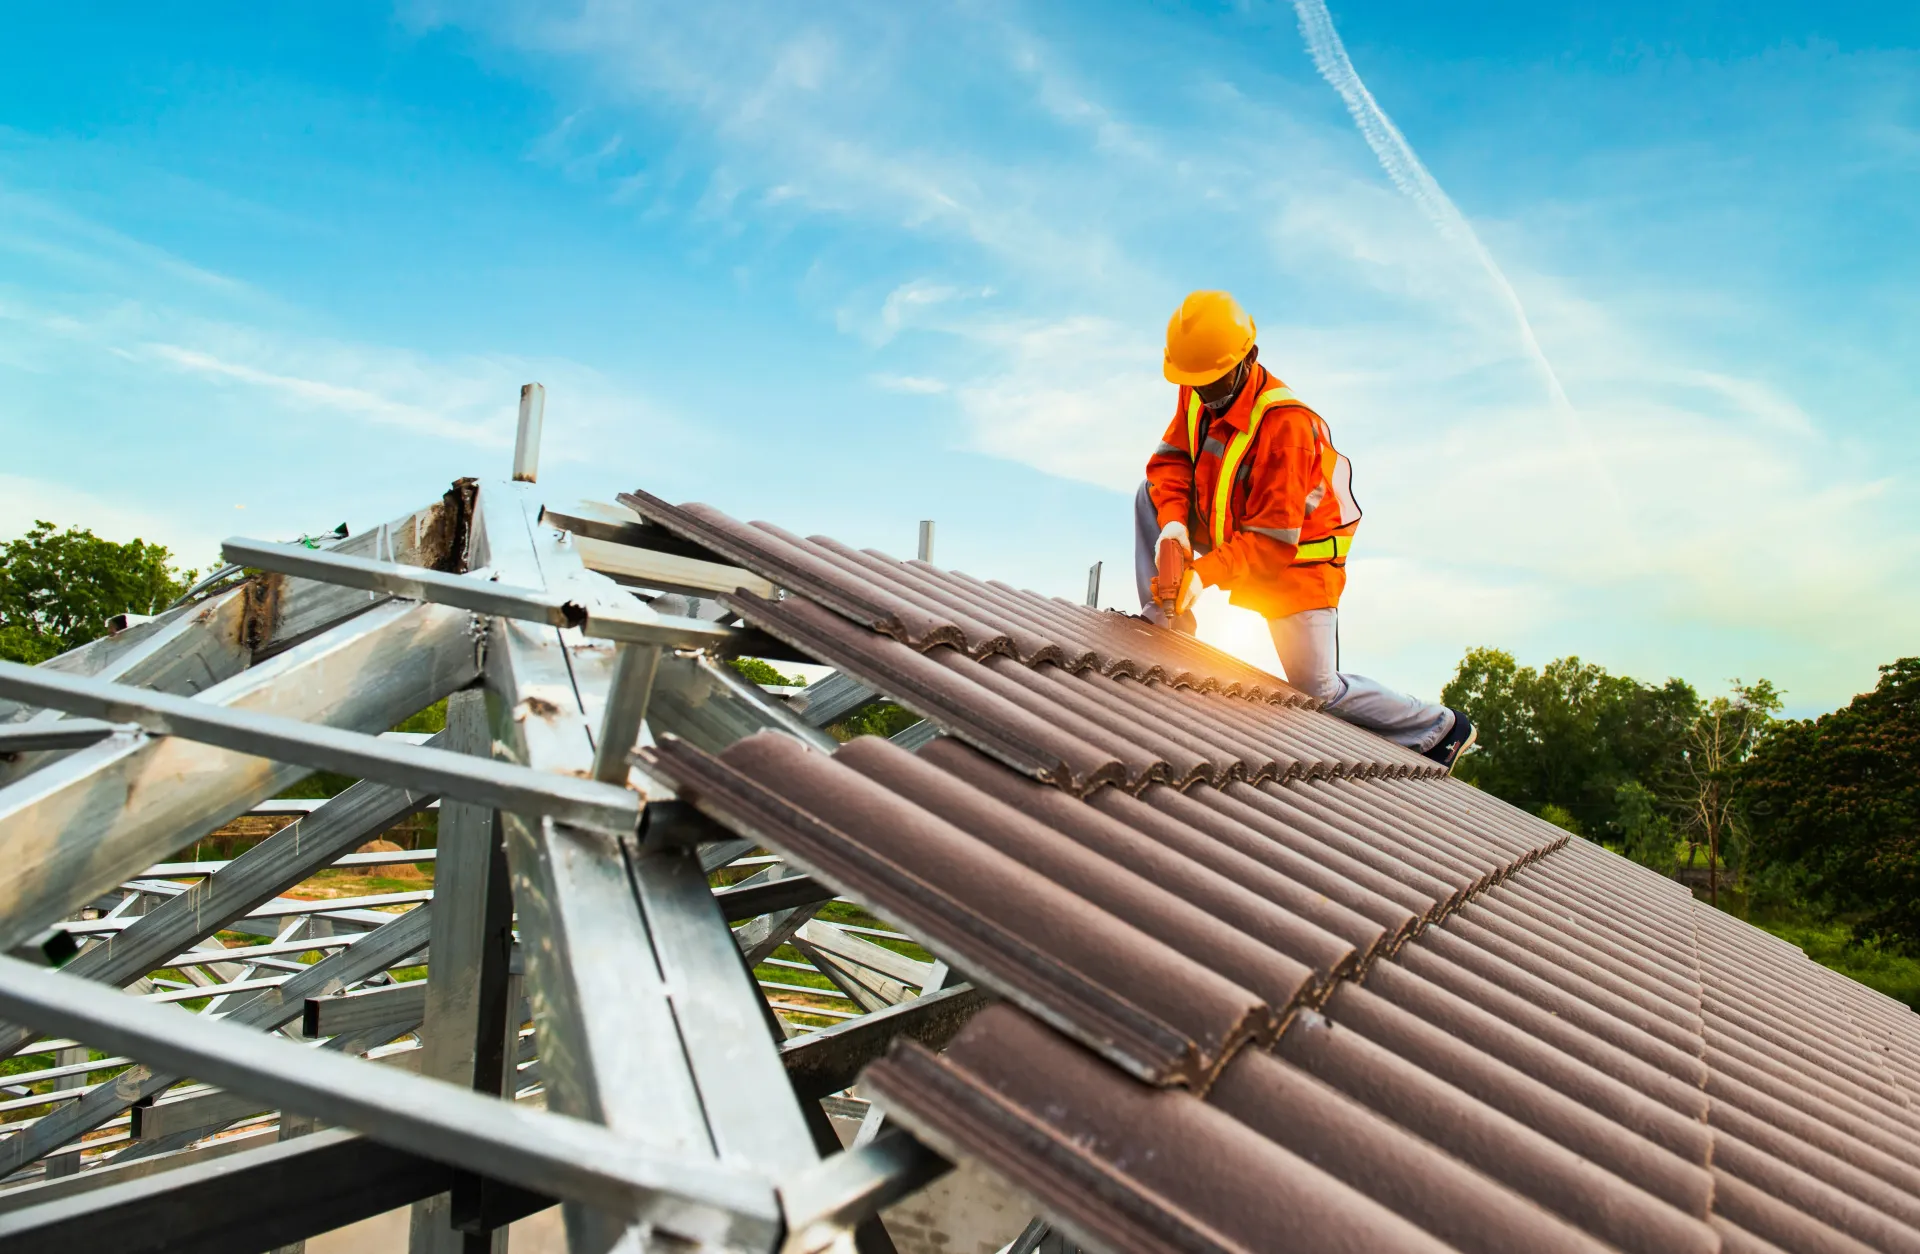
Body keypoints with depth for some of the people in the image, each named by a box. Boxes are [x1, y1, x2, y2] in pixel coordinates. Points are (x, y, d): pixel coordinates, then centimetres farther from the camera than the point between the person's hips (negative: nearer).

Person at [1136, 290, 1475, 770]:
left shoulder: (1285, 425, -33)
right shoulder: (1197, 391, -10)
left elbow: (1273, 537, -32)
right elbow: (1171, 460, -10)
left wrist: (1204, 574, -41)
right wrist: (1173, 525, -30)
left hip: (1294, 555, -7)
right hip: (1232, 533, 7)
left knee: (1318, 690, -4)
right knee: (1151, 493, -8)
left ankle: (1441, 729, 18)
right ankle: (1167, 619, -3)